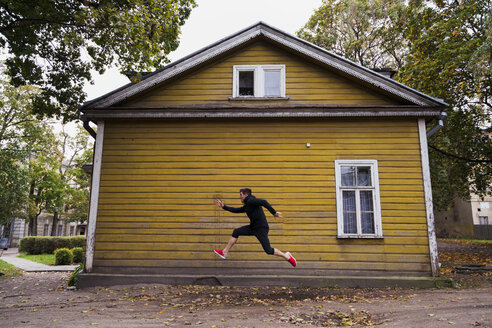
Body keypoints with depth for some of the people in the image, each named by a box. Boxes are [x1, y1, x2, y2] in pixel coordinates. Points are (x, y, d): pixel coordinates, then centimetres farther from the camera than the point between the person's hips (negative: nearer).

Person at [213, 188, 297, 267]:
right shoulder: (247, 206, 18)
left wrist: (274, 213, -29)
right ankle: (224, 253, 8)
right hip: (253, 227, 9)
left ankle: (287, 256, 12)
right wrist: (223, 206, 23)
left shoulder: (251, 200, -11)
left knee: (268, 250, -8)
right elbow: (236, 210, 26)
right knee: (236, 232, 3)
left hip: (261, 228, -9)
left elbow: (263, 202, -24)